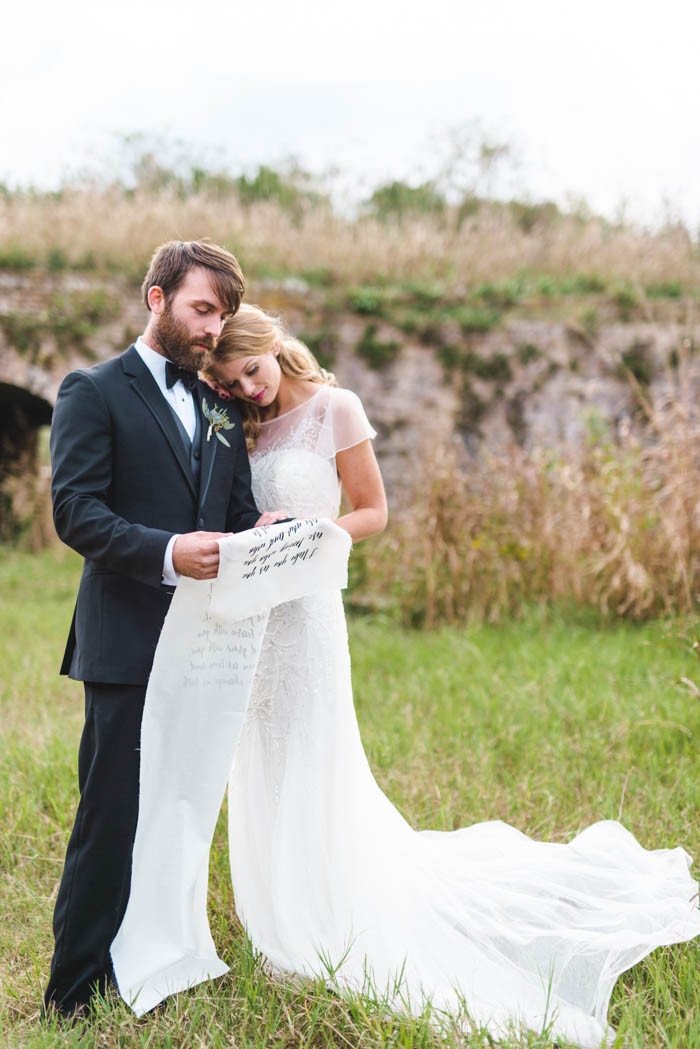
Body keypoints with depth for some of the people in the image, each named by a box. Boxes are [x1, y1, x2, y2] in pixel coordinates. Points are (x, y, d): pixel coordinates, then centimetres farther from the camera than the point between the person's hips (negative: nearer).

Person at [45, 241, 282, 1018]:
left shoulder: (219, 408, 18)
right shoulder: (93, 392, -2)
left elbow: (237, 513, 15)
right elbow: (75, 511, -12)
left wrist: (262, 532, -9)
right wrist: (167, 553, -26)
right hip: (127, 642, -6)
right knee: (111, 816, -3)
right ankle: (72, 991, 7)